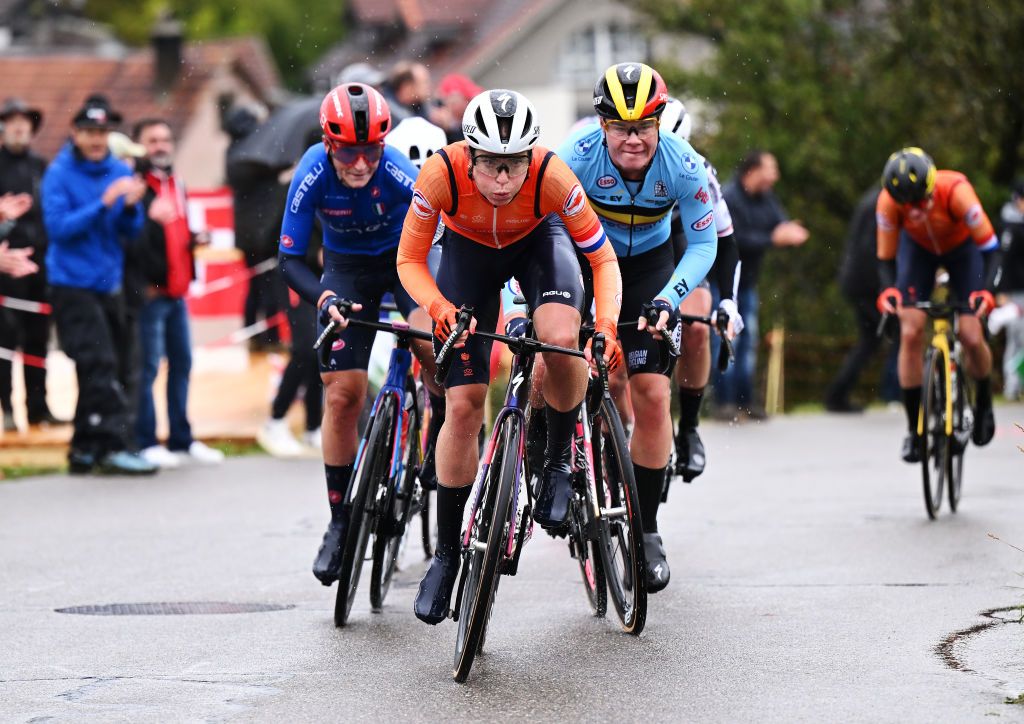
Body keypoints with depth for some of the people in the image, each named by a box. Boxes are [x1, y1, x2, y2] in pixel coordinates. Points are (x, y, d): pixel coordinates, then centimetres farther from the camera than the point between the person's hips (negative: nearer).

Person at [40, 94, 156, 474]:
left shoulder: (120, 172, 6)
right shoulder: (60, 174, -7)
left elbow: (132, 232, 6)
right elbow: (58, 227, -15)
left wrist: (131, 207, -16)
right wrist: (103, 204, -23)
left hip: (108, 284, 6)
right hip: (72, 283, -6)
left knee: (102, 369, 9)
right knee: (99, 365, -15)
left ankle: (85, 449, 18)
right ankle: (112, 445, -18)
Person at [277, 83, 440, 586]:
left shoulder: (399, 172, -32)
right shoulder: (313, 175, -27)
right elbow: (290, 259, -21)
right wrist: (323, 299, -40)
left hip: (406, 256, -1)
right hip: (347, 269, 1)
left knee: (432, 341, -31)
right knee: (342, 394, -6)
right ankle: (341, 521, 6)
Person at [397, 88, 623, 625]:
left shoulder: (551, 175, -35)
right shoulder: (442, 173, -35)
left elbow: (604, 259, -24)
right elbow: (409, 261, -21)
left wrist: (607, 325, -40)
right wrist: (439, 307, -39)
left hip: (537, 241, -1)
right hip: (468, 250, 1)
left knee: (561, 341, -33)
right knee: (463, 407, -6)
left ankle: (559, 460, -4)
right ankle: (446, 551, 9)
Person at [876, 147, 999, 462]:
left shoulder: (955, 190, -39)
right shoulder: (888, 201, -33)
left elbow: (989, 247, -32)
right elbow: (886, 258, -20)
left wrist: (986, 290, -47)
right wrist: (889, 290, -40)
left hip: (962, 247, -1)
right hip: (918, 248, 1)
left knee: (971, 338, -12)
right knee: (911, 333, -14)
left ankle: (983, 405, 18)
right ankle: (913, 430, -4)